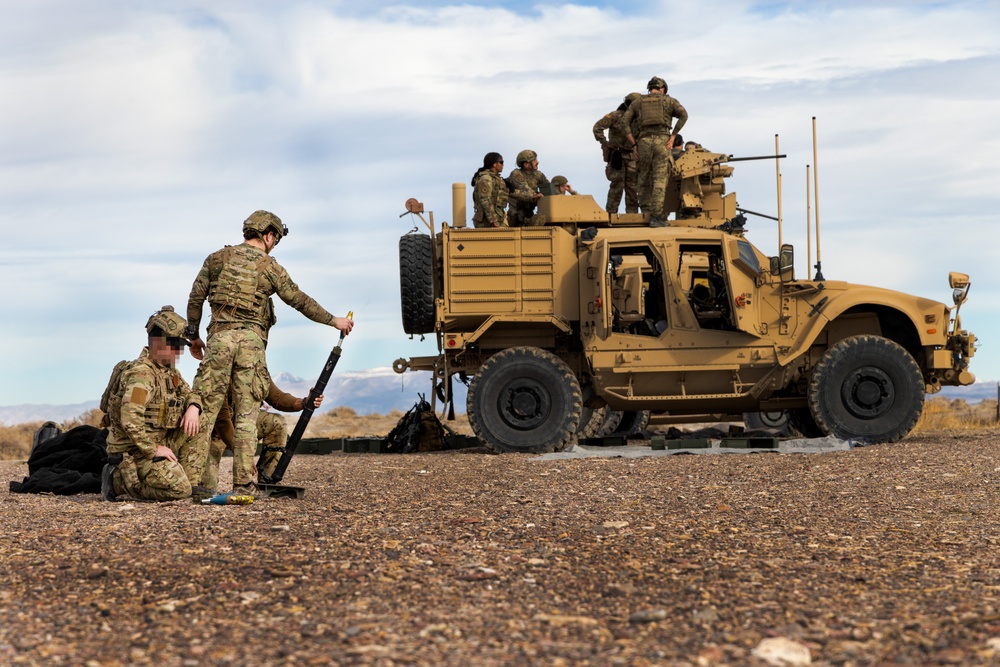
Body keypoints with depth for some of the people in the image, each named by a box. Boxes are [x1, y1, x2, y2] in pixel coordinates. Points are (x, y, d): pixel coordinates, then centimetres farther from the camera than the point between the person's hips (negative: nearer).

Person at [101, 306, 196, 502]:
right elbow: (130, 419, -29)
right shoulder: (141, 374, -20)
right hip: (133, 450, -10)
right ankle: (118, 480, -4)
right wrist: (153, 449, -23)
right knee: (180, 490, -18)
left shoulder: (169, 371, 11)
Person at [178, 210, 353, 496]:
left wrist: (194, 336, 20)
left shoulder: (217, 258, 11)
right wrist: (333, 320, 17)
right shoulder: (270, 267, 3)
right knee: (245, 416, 2)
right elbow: (301, 301, 7)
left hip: (219, 337, 2)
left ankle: (189, 480, -4)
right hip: (251, 340, -2)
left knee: (205, 408, 2)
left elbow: (195, 298, 11)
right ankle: (243, 484, -1)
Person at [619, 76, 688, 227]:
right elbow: (683, 115, -4)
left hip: (644, 141, 2)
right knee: (659, 180, -3)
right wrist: (672, 137, -4)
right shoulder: (669, 101, 13)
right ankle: (656, 216, -10)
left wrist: (633, 144, 7)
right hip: (662, 141, -2)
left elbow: (624, 122, 7)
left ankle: (645, 213, 13)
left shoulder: (638, 102, 18)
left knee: (644, 178, 13)